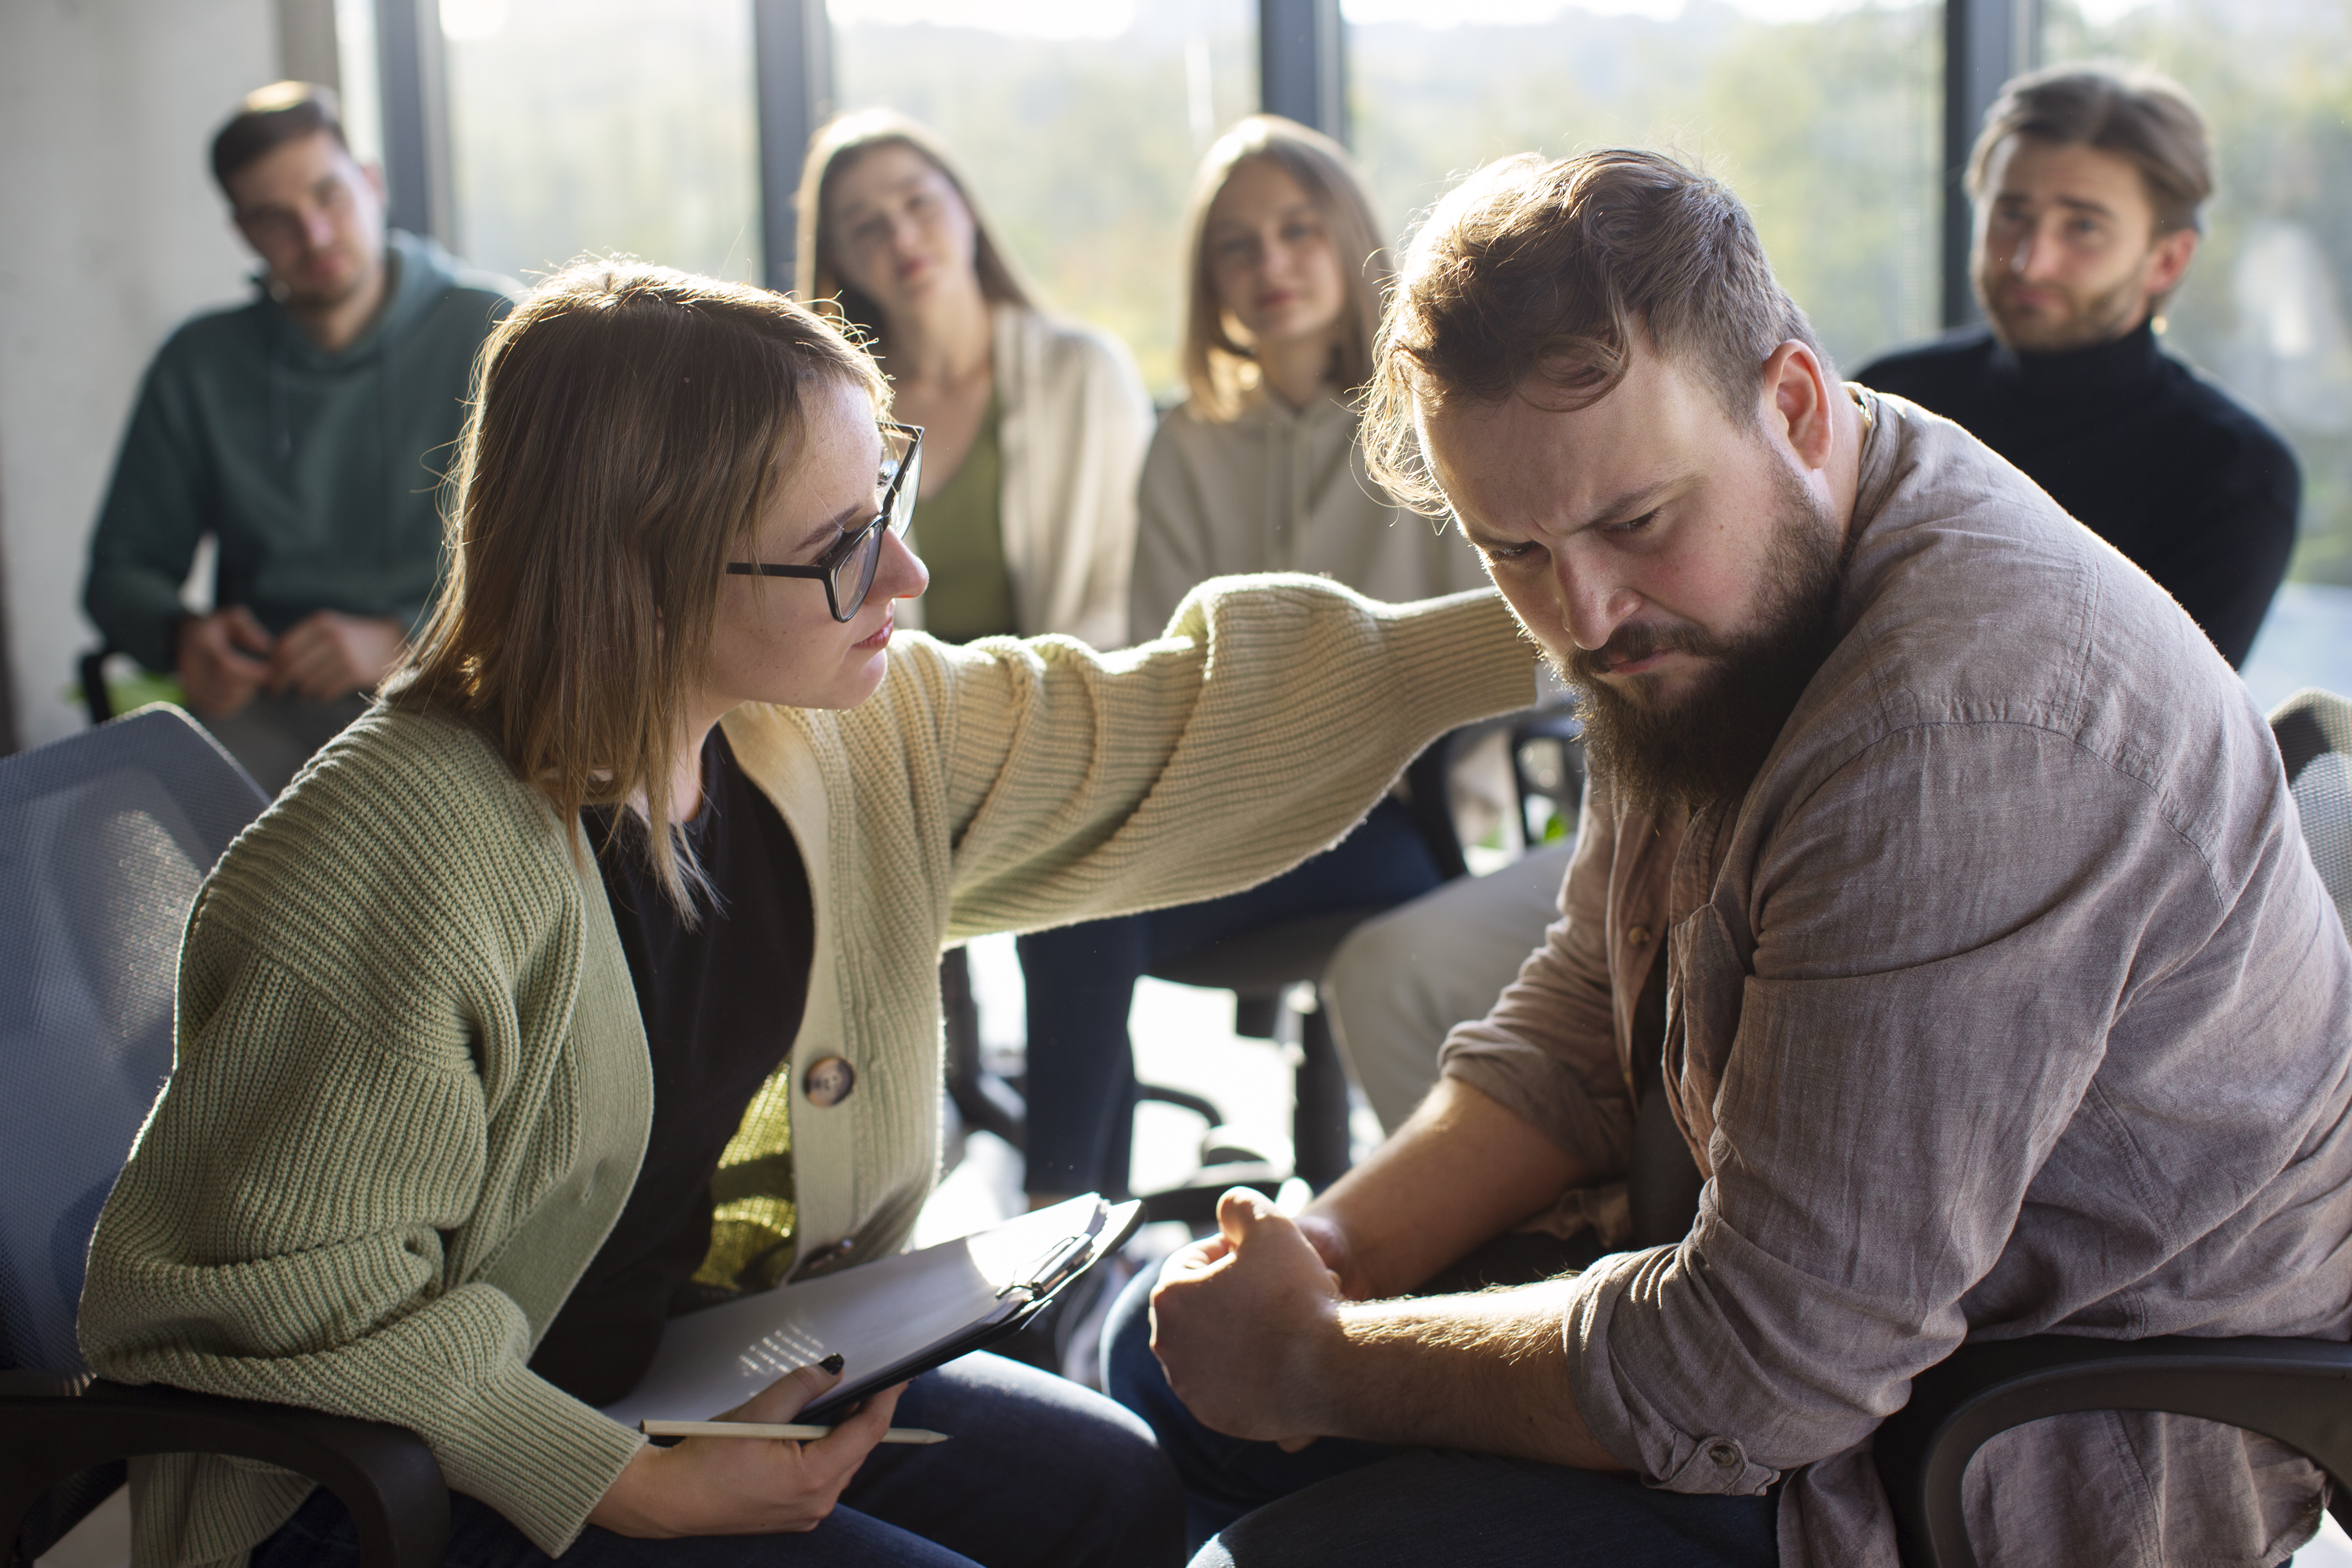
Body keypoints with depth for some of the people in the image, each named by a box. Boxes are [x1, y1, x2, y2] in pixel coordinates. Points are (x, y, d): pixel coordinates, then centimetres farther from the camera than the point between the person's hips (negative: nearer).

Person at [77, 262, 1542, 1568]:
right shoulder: (403, 862, -29)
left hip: (723, 1368, 8)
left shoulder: (865, 725, -5)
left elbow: (1169, 727, 4)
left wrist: (1520, 636, 0)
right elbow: (271, 1295, -25)